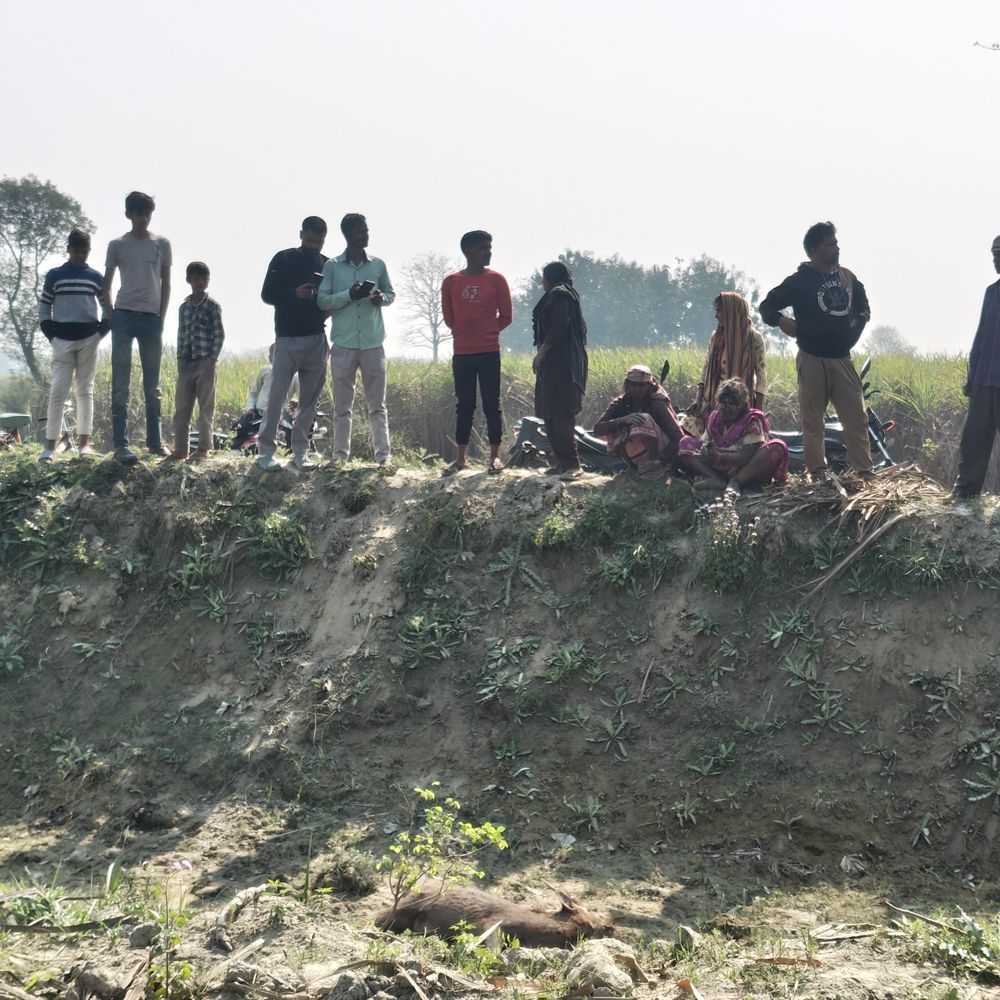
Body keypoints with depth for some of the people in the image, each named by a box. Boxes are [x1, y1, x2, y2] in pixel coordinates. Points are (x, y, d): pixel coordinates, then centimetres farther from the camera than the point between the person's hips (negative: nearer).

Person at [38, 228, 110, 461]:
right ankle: (49, 445, -7)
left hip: (89, 339, 1)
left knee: (85, 389, 3)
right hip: (63, 339, -1)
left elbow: (107, 308, 14)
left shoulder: (96, 277, 9)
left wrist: (101, 332, 1)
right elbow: (44, 308, 7)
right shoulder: (55, 275, 5)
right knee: (57, 390, -7)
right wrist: (51, 335, -3)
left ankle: (85, 443, 3)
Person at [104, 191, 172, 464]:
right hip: (124, 317, -2)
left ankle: (154, 441, 15)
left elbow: (166, 284, 11)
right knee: (121, 384, -4)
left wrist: (161, 319, 5)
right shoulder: (117, 245, 4)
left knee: (152, 384, 8)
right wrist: (112, 316, -2)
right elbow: (107, 285, 8)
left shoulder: (162, 244, 8)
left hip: (151, 318, 2)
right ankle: (121, 444, -6)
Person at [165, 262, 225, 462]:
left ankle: (204, 448, 3)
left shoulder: (212, 306, 1)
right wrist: (180, 359, 7)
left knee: (206, 406, 0)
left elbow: (219, 334, -2)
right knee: (181, 406, 2)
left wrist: (213, 358, -10)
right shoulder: (184, 307, 13)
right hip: (186, 362, 4)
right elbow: (181, 334, 15)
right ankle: (180, 448, 5)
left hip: (205, 362, -4)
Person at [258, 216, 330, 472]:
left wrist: (327, 310, -5)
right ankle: (266, 450, -3)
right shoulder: (283, 259, 1)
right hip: (287, 338, -4)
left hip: (317, 339, 4)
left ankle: (300, 452, 7)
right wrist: (295, 293, -18)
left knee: (310, 398, 2)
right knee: (276, 395, -8)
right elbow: (267, 294, -2)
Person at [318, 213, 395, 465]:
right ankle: (340, 454, 8)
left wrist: (382, 298, -6)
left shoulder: (378, 265, 8)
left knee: (377, 404, 2)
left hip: (373, 342, 1)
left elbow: (391, 294, 17)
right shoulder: (332, 266, 3)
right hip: (343, 343, -1)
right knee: (343, 405, 4)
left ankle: (383, 454, 1)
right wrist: (349, 295, -15)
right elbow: (322, 300, -1)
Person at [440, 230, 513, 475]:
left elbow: (506, 316, 5)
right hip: (461, 353, 1)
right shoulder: (451, 282, 2)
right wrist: (466, 333, 12)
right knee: (464, 405, 7)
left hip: (489, 352, -1)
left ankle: (495, 456, 5)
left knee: (491, 404, 0)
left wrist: (486, 333, 11)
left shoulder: (496, 280, 0)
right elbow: (448, 318, 11)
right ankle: (461, 457, 11)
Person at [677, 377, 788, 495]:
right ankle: (716, 479, -31)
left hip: (746, 469, -4)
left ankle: (735, 482, -35)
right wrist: (705, 451, -21)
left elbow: (748, 455, -17)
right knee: (685, 443, -8)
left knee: (778, 447, -28)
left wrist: (720, 457, -32)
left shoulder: (752, 421, -5)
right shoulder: (715, 418, 10)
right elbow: (704, 442, 6)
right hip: (719, 469, 4)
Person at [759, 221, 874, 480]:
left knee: (857, 417, 3)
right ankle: (817, 474, 3)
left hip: (842, 359, 5)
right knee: (812, 420, -1)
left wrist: (861, 318, 11)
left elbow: (862, 301, 29)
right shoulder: (800, 281, -4)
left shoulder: (846, 277, 10)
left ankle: (865, 472, 7)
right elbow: (767, 306, -1)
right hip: (813, 359, -4)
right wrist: (780, 320, -19)